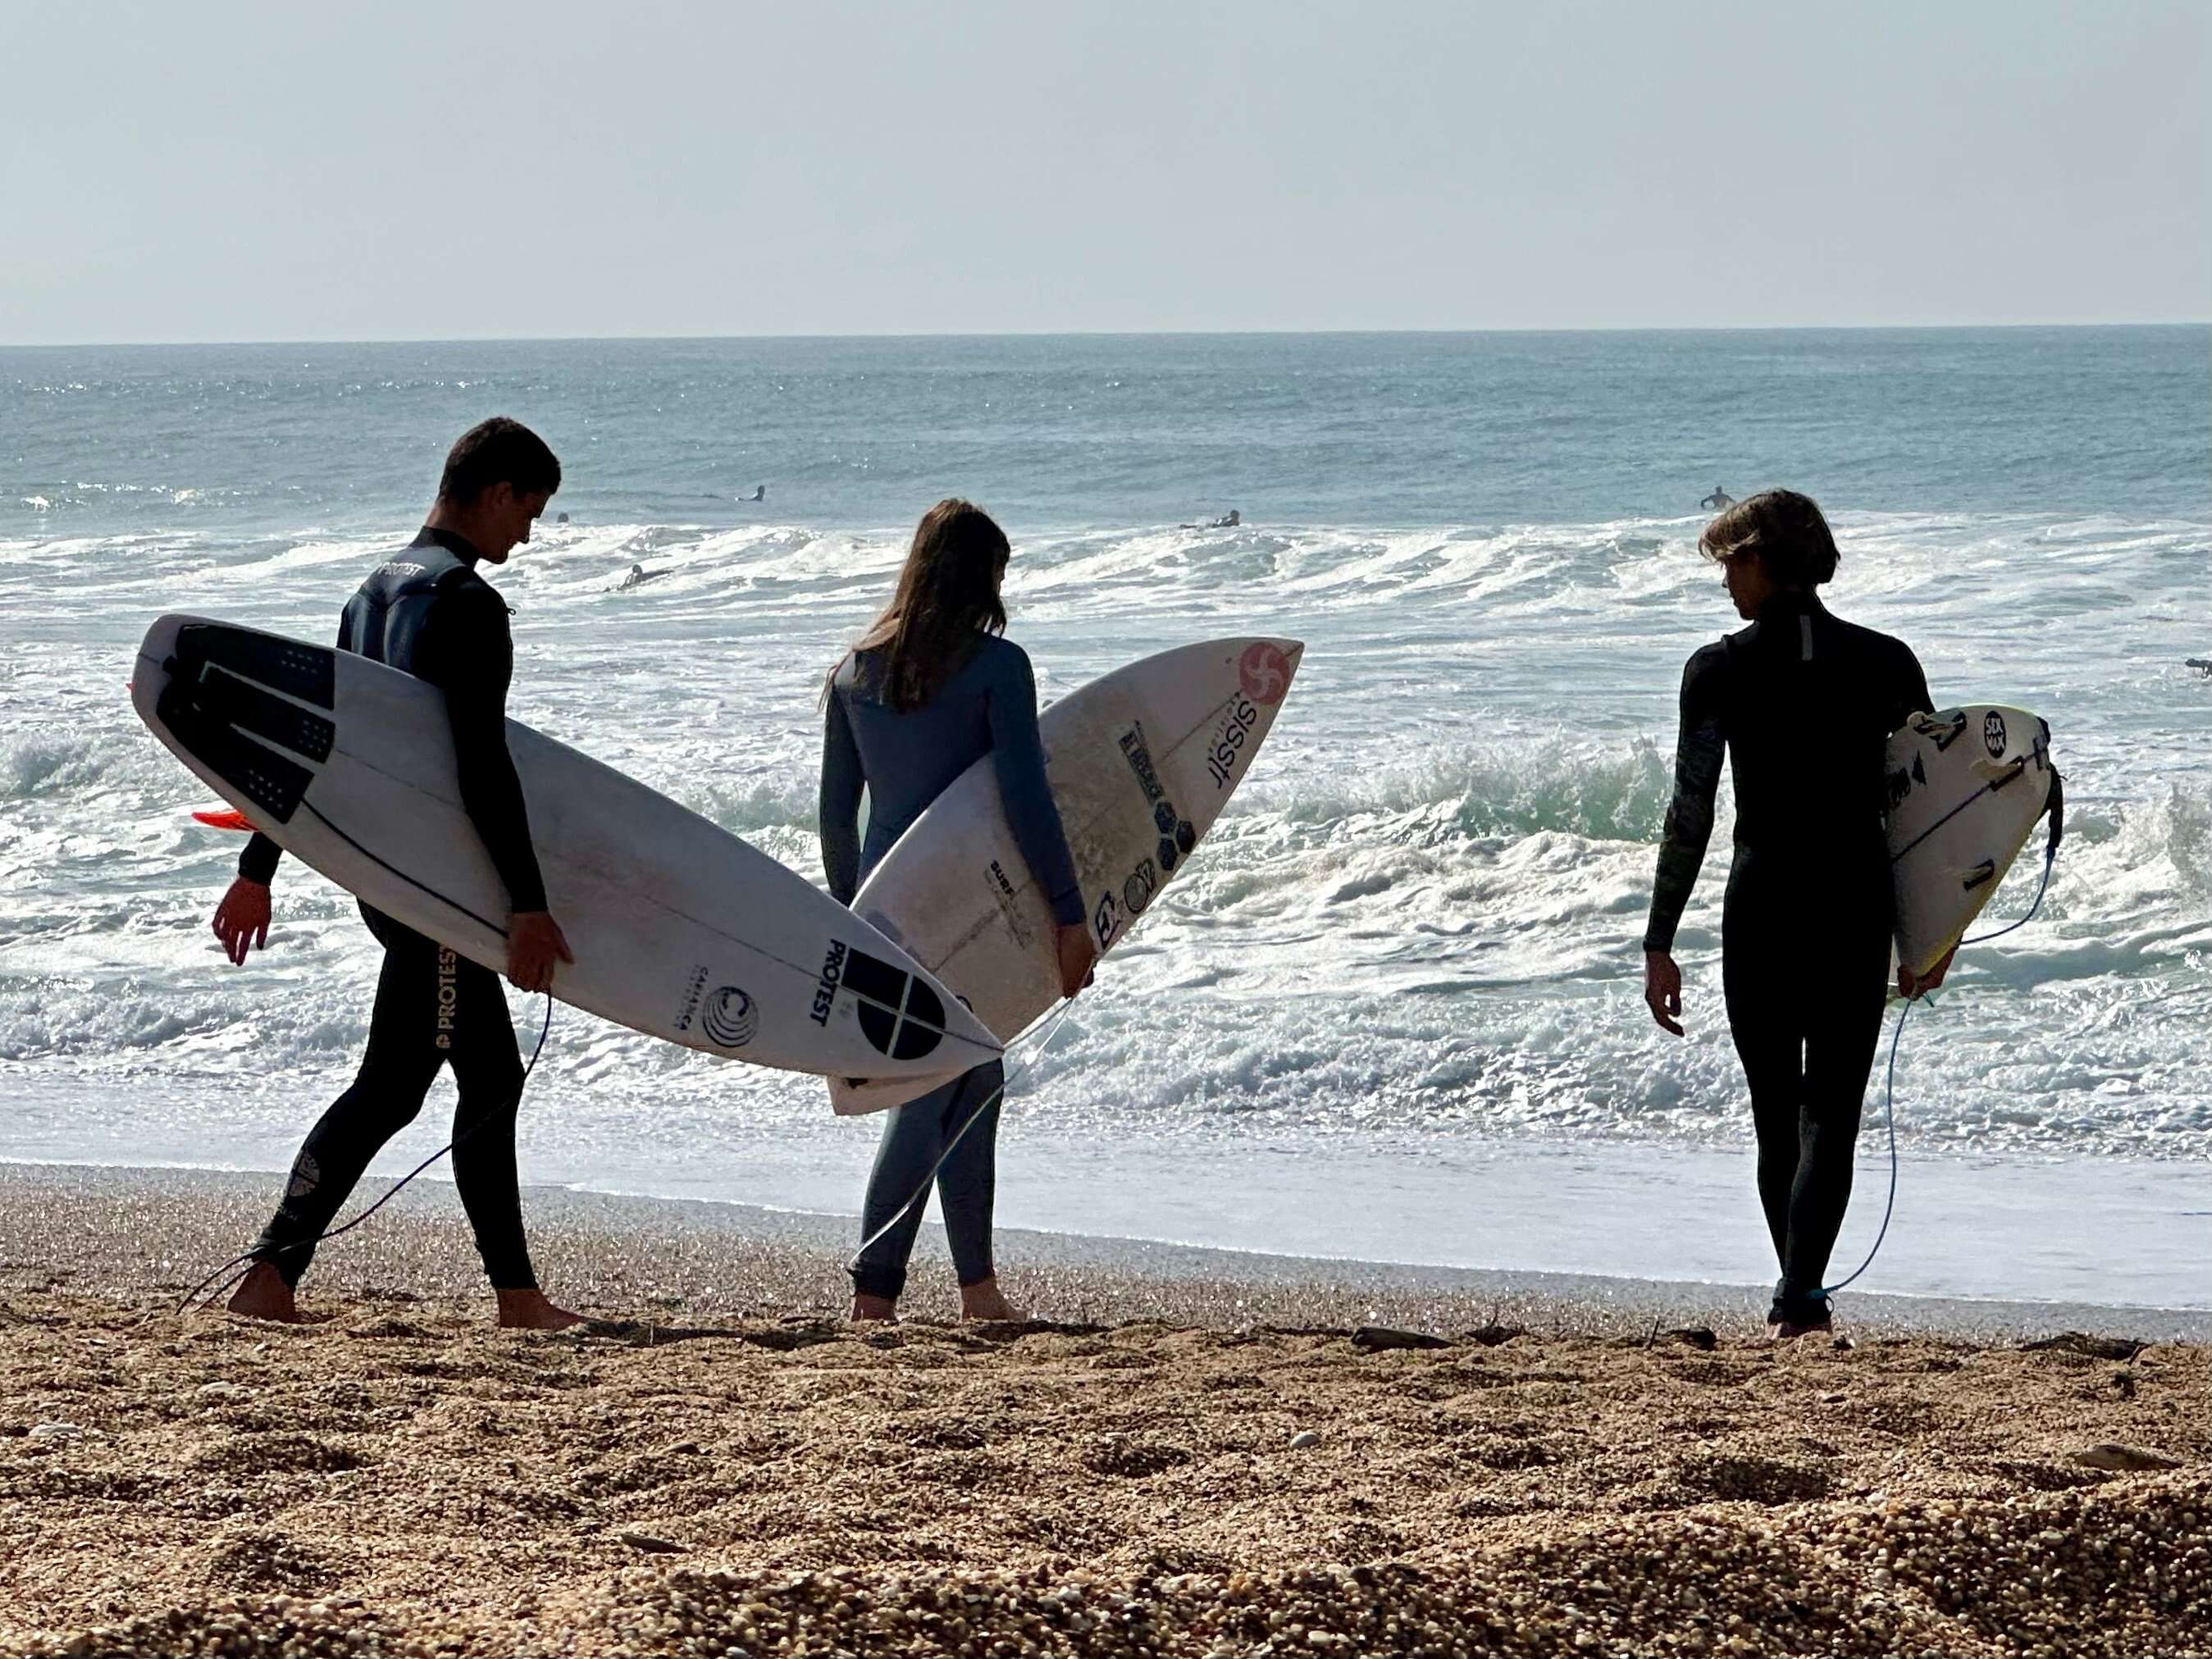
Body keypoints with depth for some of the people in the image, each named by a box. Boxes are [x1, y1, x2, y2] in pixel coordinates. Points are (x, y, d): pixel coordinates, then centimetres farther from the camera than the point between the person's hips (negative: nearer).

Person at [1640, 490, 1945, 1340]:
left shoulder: (1719, 671, -5)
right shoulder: (1887, 663, 2)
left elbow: (1690, 815, -7)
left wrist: (1659, 944, -2)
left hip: (1762, 903, -1)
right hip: (1860, 904, 1)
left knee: (1777, 1118, 13)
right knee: (1831, 1114, 1)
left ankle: (1798, 1291, 17)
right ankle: (1801, 1289, -18)